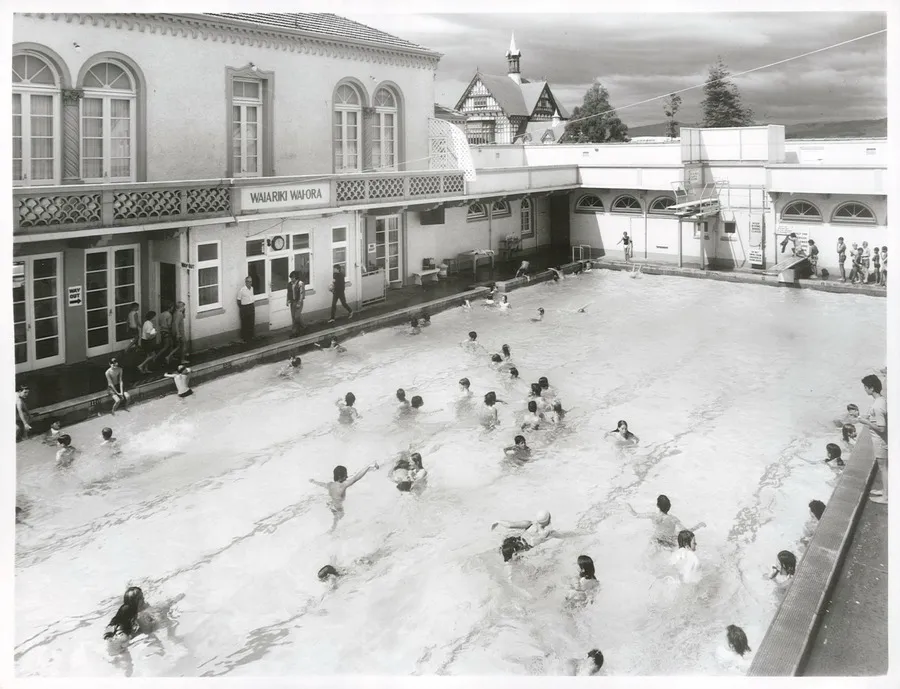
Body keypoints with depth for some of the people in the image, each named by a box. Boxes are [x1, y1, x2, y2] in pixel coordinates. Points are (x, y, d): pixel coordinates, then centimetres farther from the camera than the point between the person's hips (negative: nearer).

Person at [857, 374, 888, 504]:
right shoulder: (881, 399, 0)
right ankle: (884, 490, 39)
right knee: (882, 466, 23)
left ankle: (885, 497, 17)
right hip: (880, 439, 9)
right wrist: (869, 417, 7)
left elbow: (881, 428, -27)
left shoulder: (877, 406, -30)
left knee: (883, 467, 4)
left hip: (880, 440, -9)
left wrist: (866, 422, -19)